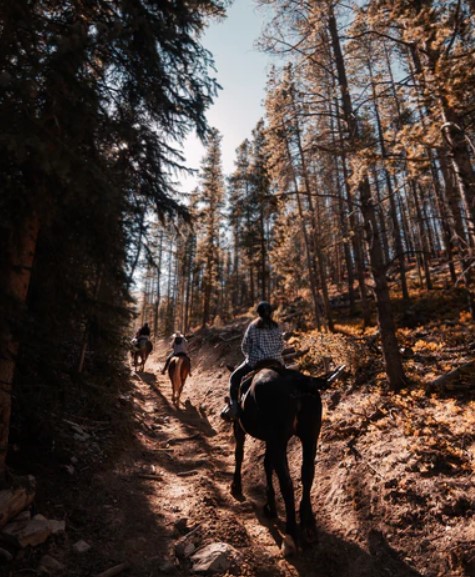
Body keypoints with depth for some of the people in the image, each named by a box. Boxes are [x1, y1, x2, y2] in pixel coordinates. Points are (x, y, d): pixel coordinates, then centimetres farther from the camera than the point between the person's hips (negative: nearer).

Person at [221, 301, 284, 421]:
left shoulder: (253, 326, -3)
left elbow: (244, 346, 1)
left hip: (255, 362, -3)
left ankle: (233, 406, -5)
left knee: (234, 378, 12)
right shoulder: (276, 327, 5)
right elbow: (281, 345, 10)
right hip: (276, 362, 3)